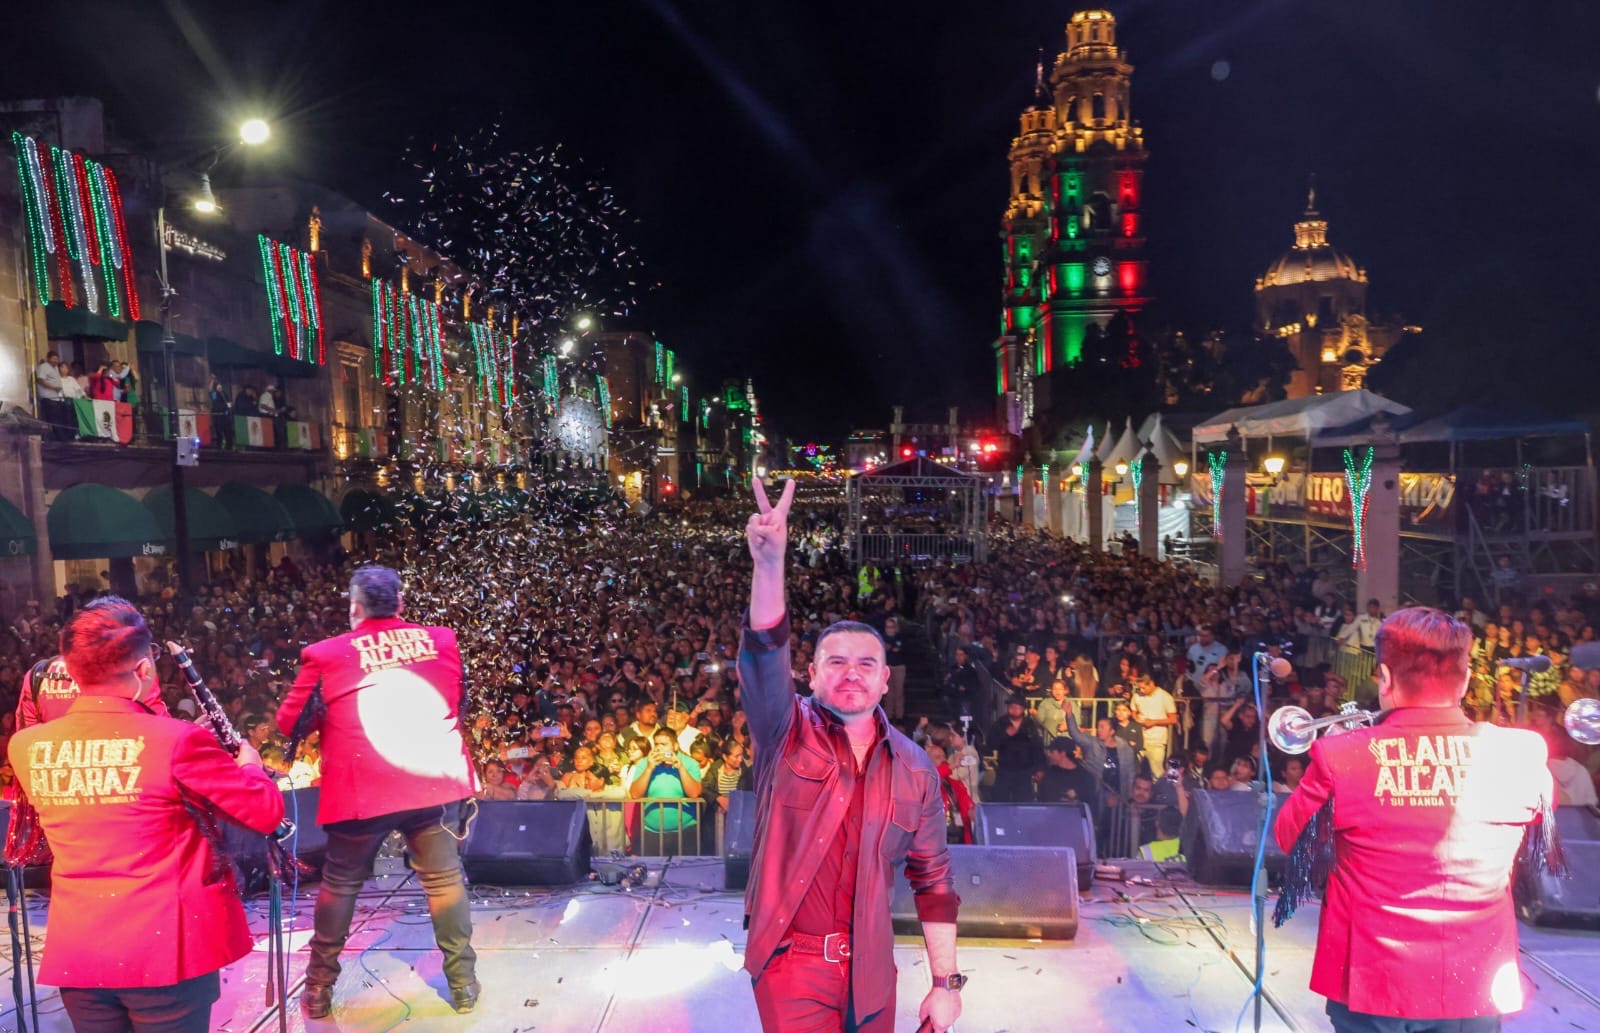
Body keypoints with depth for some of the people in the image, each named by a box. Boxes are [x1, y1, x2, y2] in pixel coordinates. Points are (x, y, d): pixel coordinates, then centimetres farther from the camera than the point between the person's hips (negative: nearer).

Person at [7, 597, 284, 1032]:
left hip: (74, 955, 5)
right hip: (164, 951, -4)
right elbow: (266, 813, -10)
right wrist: (248, 763, 10)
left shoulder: (27, 747, -3)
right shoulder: (176, 740, -18)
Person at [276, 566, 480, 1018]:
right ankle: (463, 984, 18)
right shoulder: (442, 641, 5)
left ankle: (319, 988, 30)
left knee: (340, 884, 17)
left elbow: (289, 723, 10)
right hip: (435, 781, 1)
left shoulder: (325, 655, -2)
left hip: (361, 792, -1)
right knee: (445, 879, 12)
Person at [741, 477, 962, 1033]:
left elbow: (933, 878, 5)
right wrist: (770, 562, -42)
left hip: (871, 968, 3)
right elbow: (764, 655, -26)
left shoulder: (914, 769, -1)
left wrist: (946, 983, 2)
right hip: (791, 961, -2)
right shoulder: (787, 734, -7)